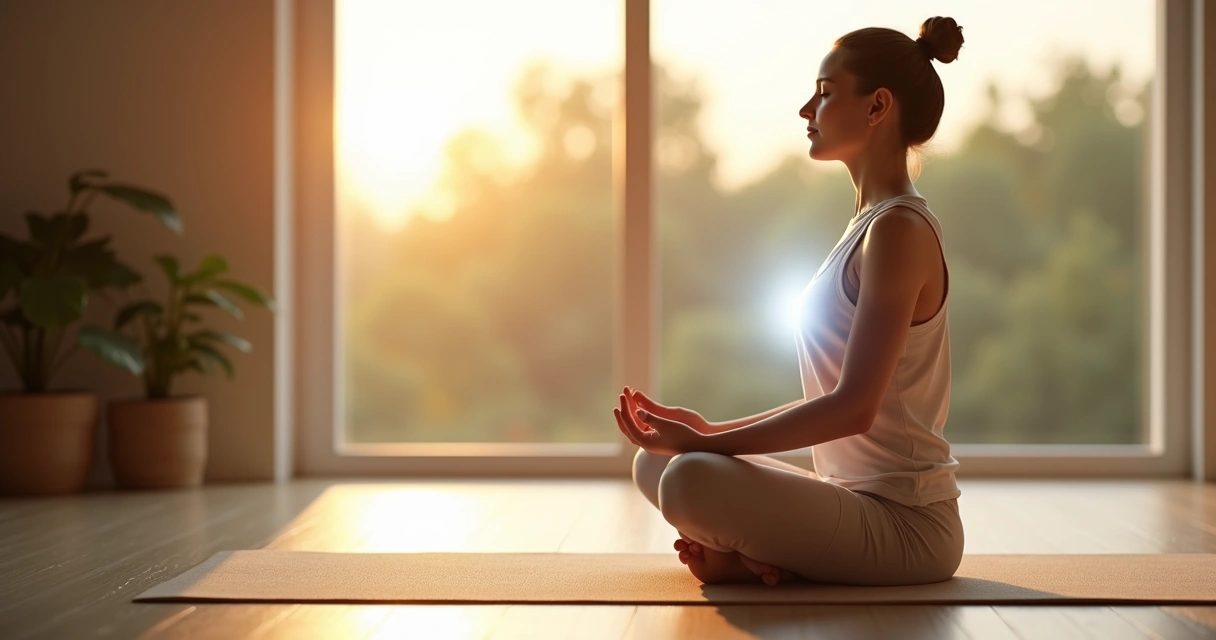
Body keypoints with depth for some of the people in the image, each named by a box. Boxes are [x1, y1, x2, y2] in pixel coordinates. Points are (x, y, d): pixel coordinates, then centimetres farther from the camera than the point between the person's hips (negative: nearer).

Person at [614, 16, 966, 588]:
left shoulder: (899, 229, -15)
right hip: (856, 498, 10)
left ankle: (759, 562, -4)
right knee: (653, 463, 14)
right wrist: (709, 430, 12)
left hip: (906, 522, -10)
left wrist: (705, 443, -20)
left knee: (691, 479, -31)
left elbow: (853, 407, -23)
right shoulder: (871, 225, 16)